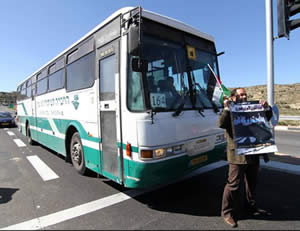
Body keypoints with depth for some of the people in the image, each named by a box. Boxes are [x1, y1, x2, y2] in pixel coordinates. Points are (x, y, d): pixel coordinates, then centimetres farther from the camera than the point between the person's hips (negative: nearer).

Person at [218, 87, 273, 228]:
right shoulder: (229, 112, -6)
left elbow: (267, 118, 20)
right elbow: (221, 124, -24)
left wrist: (266, 107, 2)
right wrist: (226, 108, -26)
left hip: (253, 154, 7)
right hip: (237, 155, -7)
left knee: (251, 183, 22)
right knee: (234, 184, 0)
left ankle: (250, 206, 43)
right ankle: (228, 212, 15)